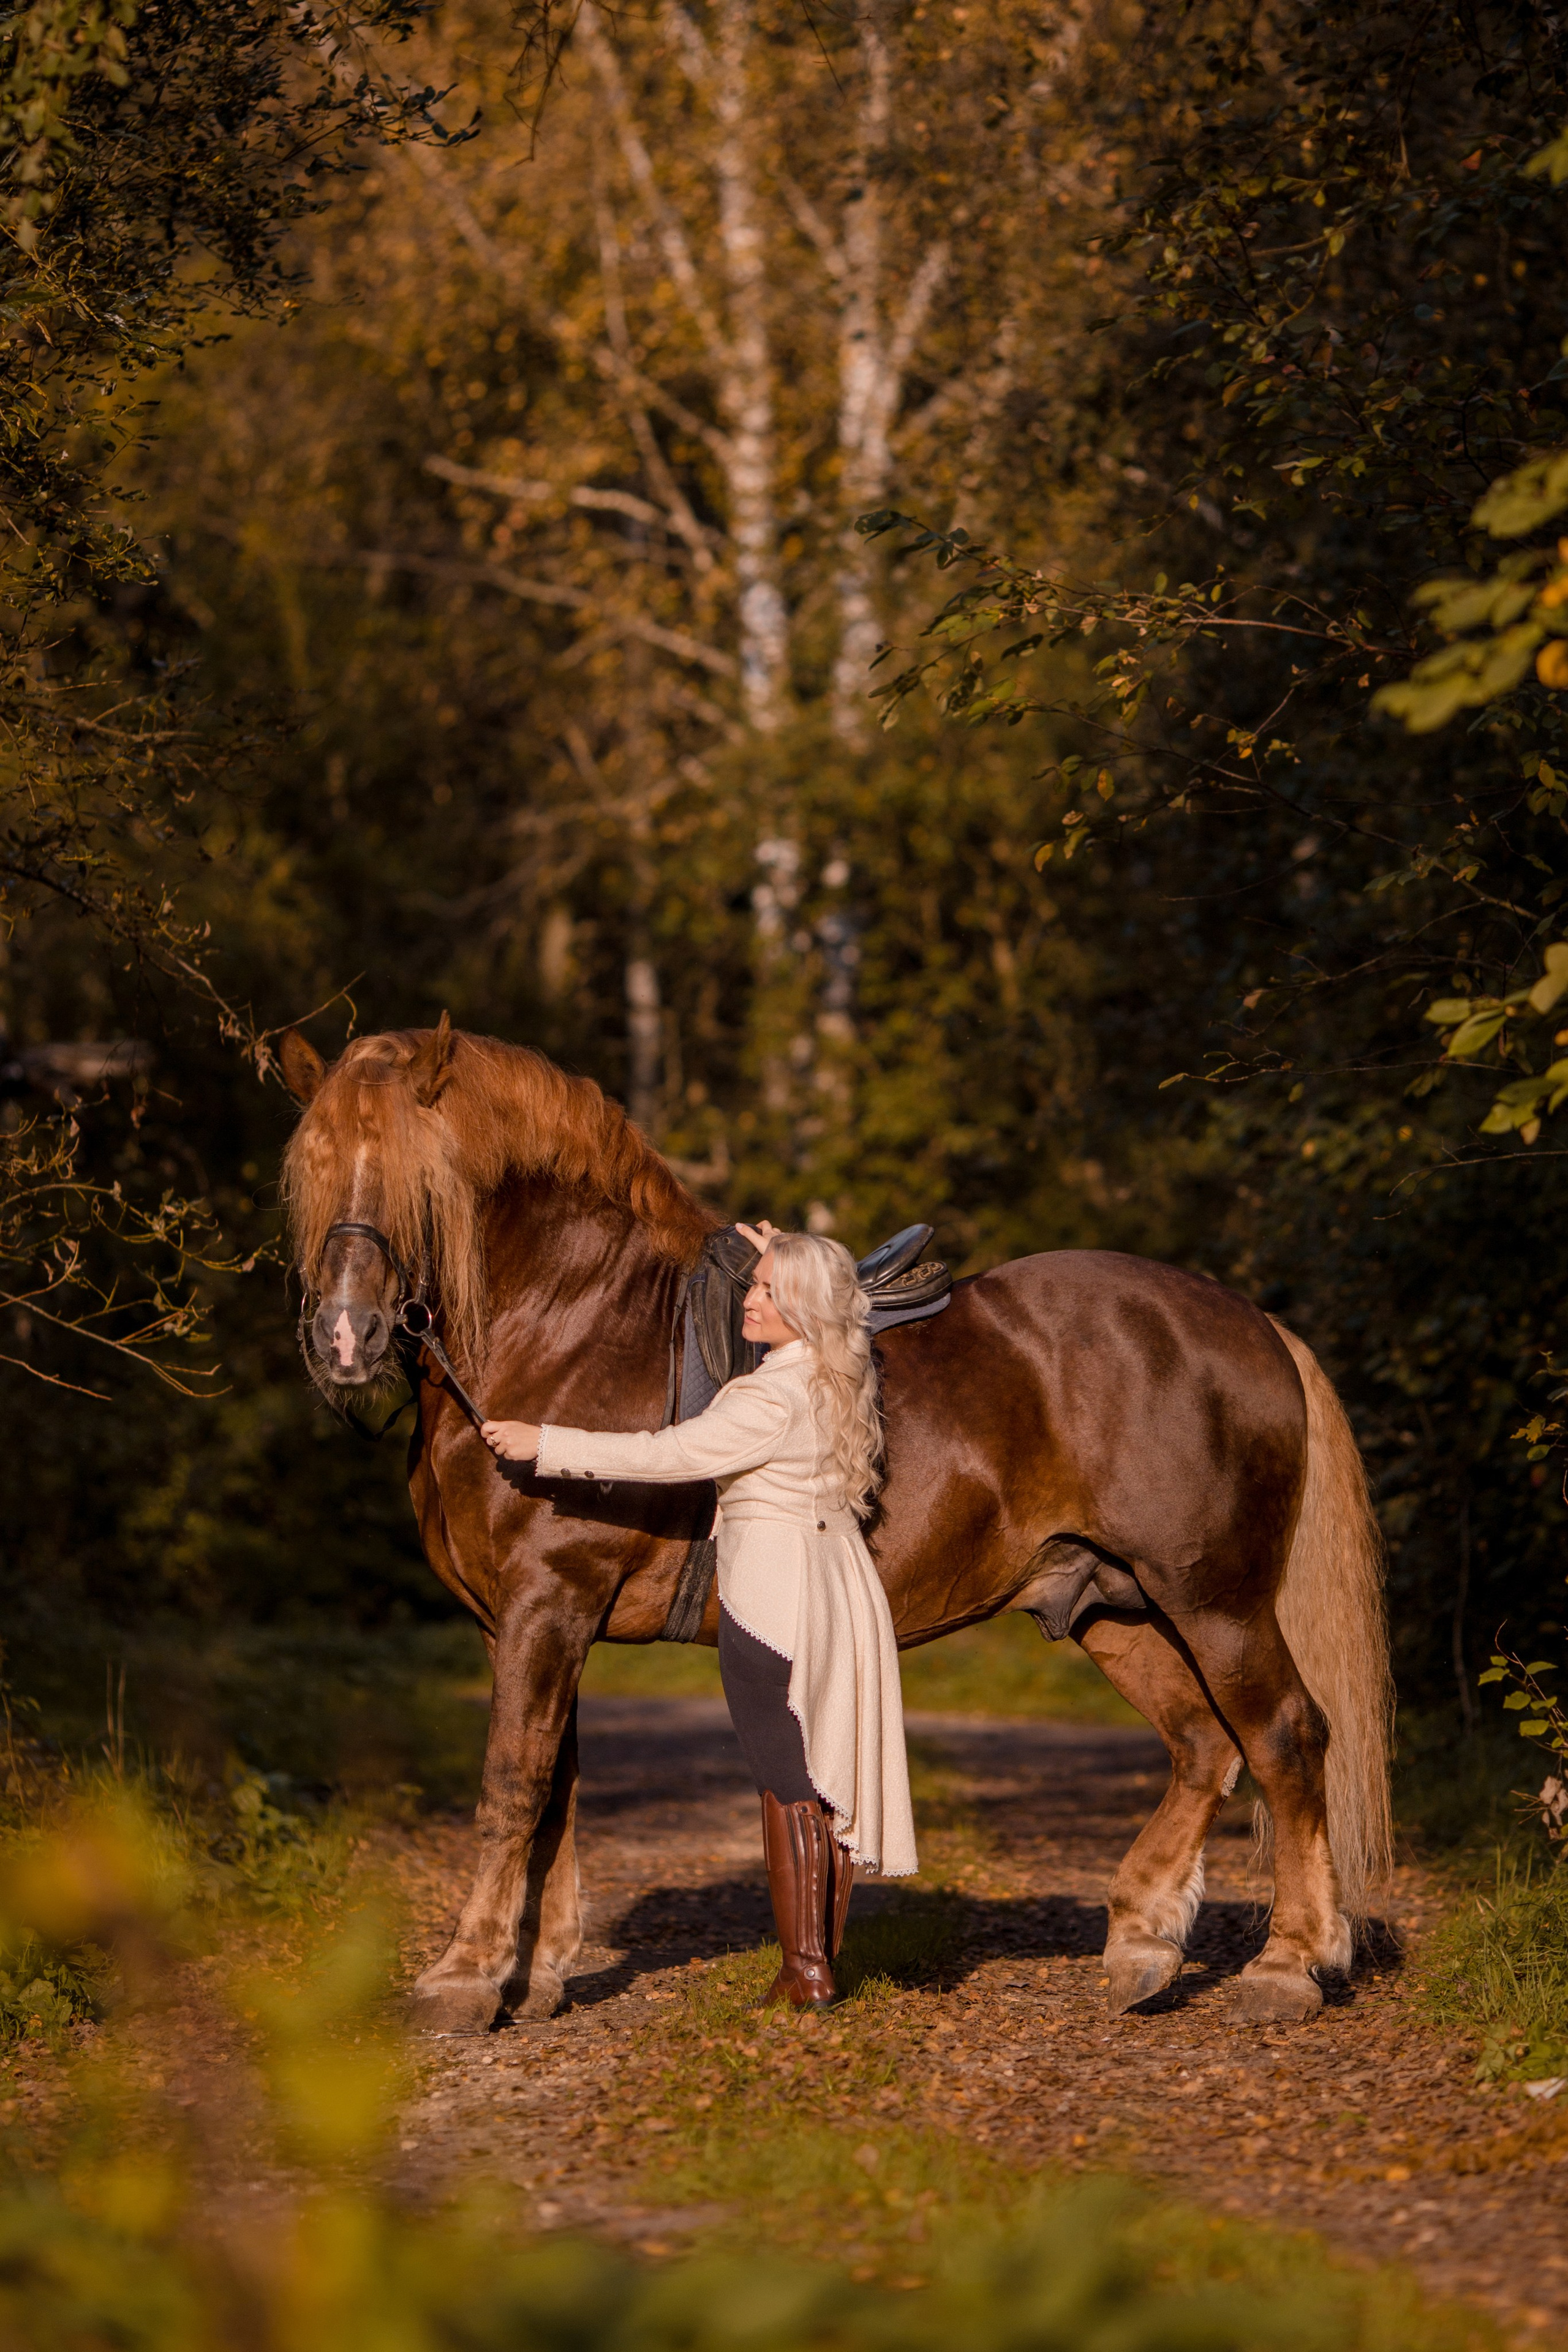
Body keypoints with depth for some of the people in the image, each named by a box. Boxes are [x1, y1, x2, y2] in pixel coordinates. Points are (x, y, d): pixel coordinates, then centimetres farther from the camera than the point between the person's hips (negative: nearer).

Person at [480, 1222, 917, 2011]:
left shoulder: (771, 1400, -20)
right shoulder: (836, 1379, 6)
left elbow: (666, 1454, -21)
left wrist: (546, 1443, -17)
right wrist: (776, 1264, 23)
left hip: (773, 1594, -9)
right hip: (841, 1583, 9)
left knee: (785, 1782, -3)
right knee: (824, 1778, 12)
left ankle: (804, 1969, -1)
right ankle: (823, 1956, 17)